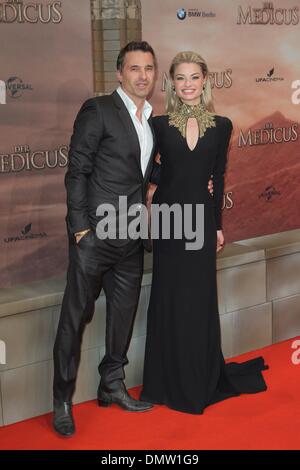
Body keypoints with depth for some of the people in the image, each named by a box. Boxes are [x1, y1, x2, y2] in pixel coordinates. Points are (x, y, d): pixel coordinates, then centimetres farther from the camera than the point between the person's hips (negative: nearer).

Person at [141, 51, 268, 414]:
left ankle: (203, 379, 25)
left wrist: (218, 225, 6)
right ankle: (171, 381, 20)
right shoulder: (159, 125, -1)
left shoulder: (221, 126, 3)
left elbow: (219, 178, 6)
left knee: (201, 299, 8)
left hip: (202, 219, 1)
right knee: (169, 298, 6)